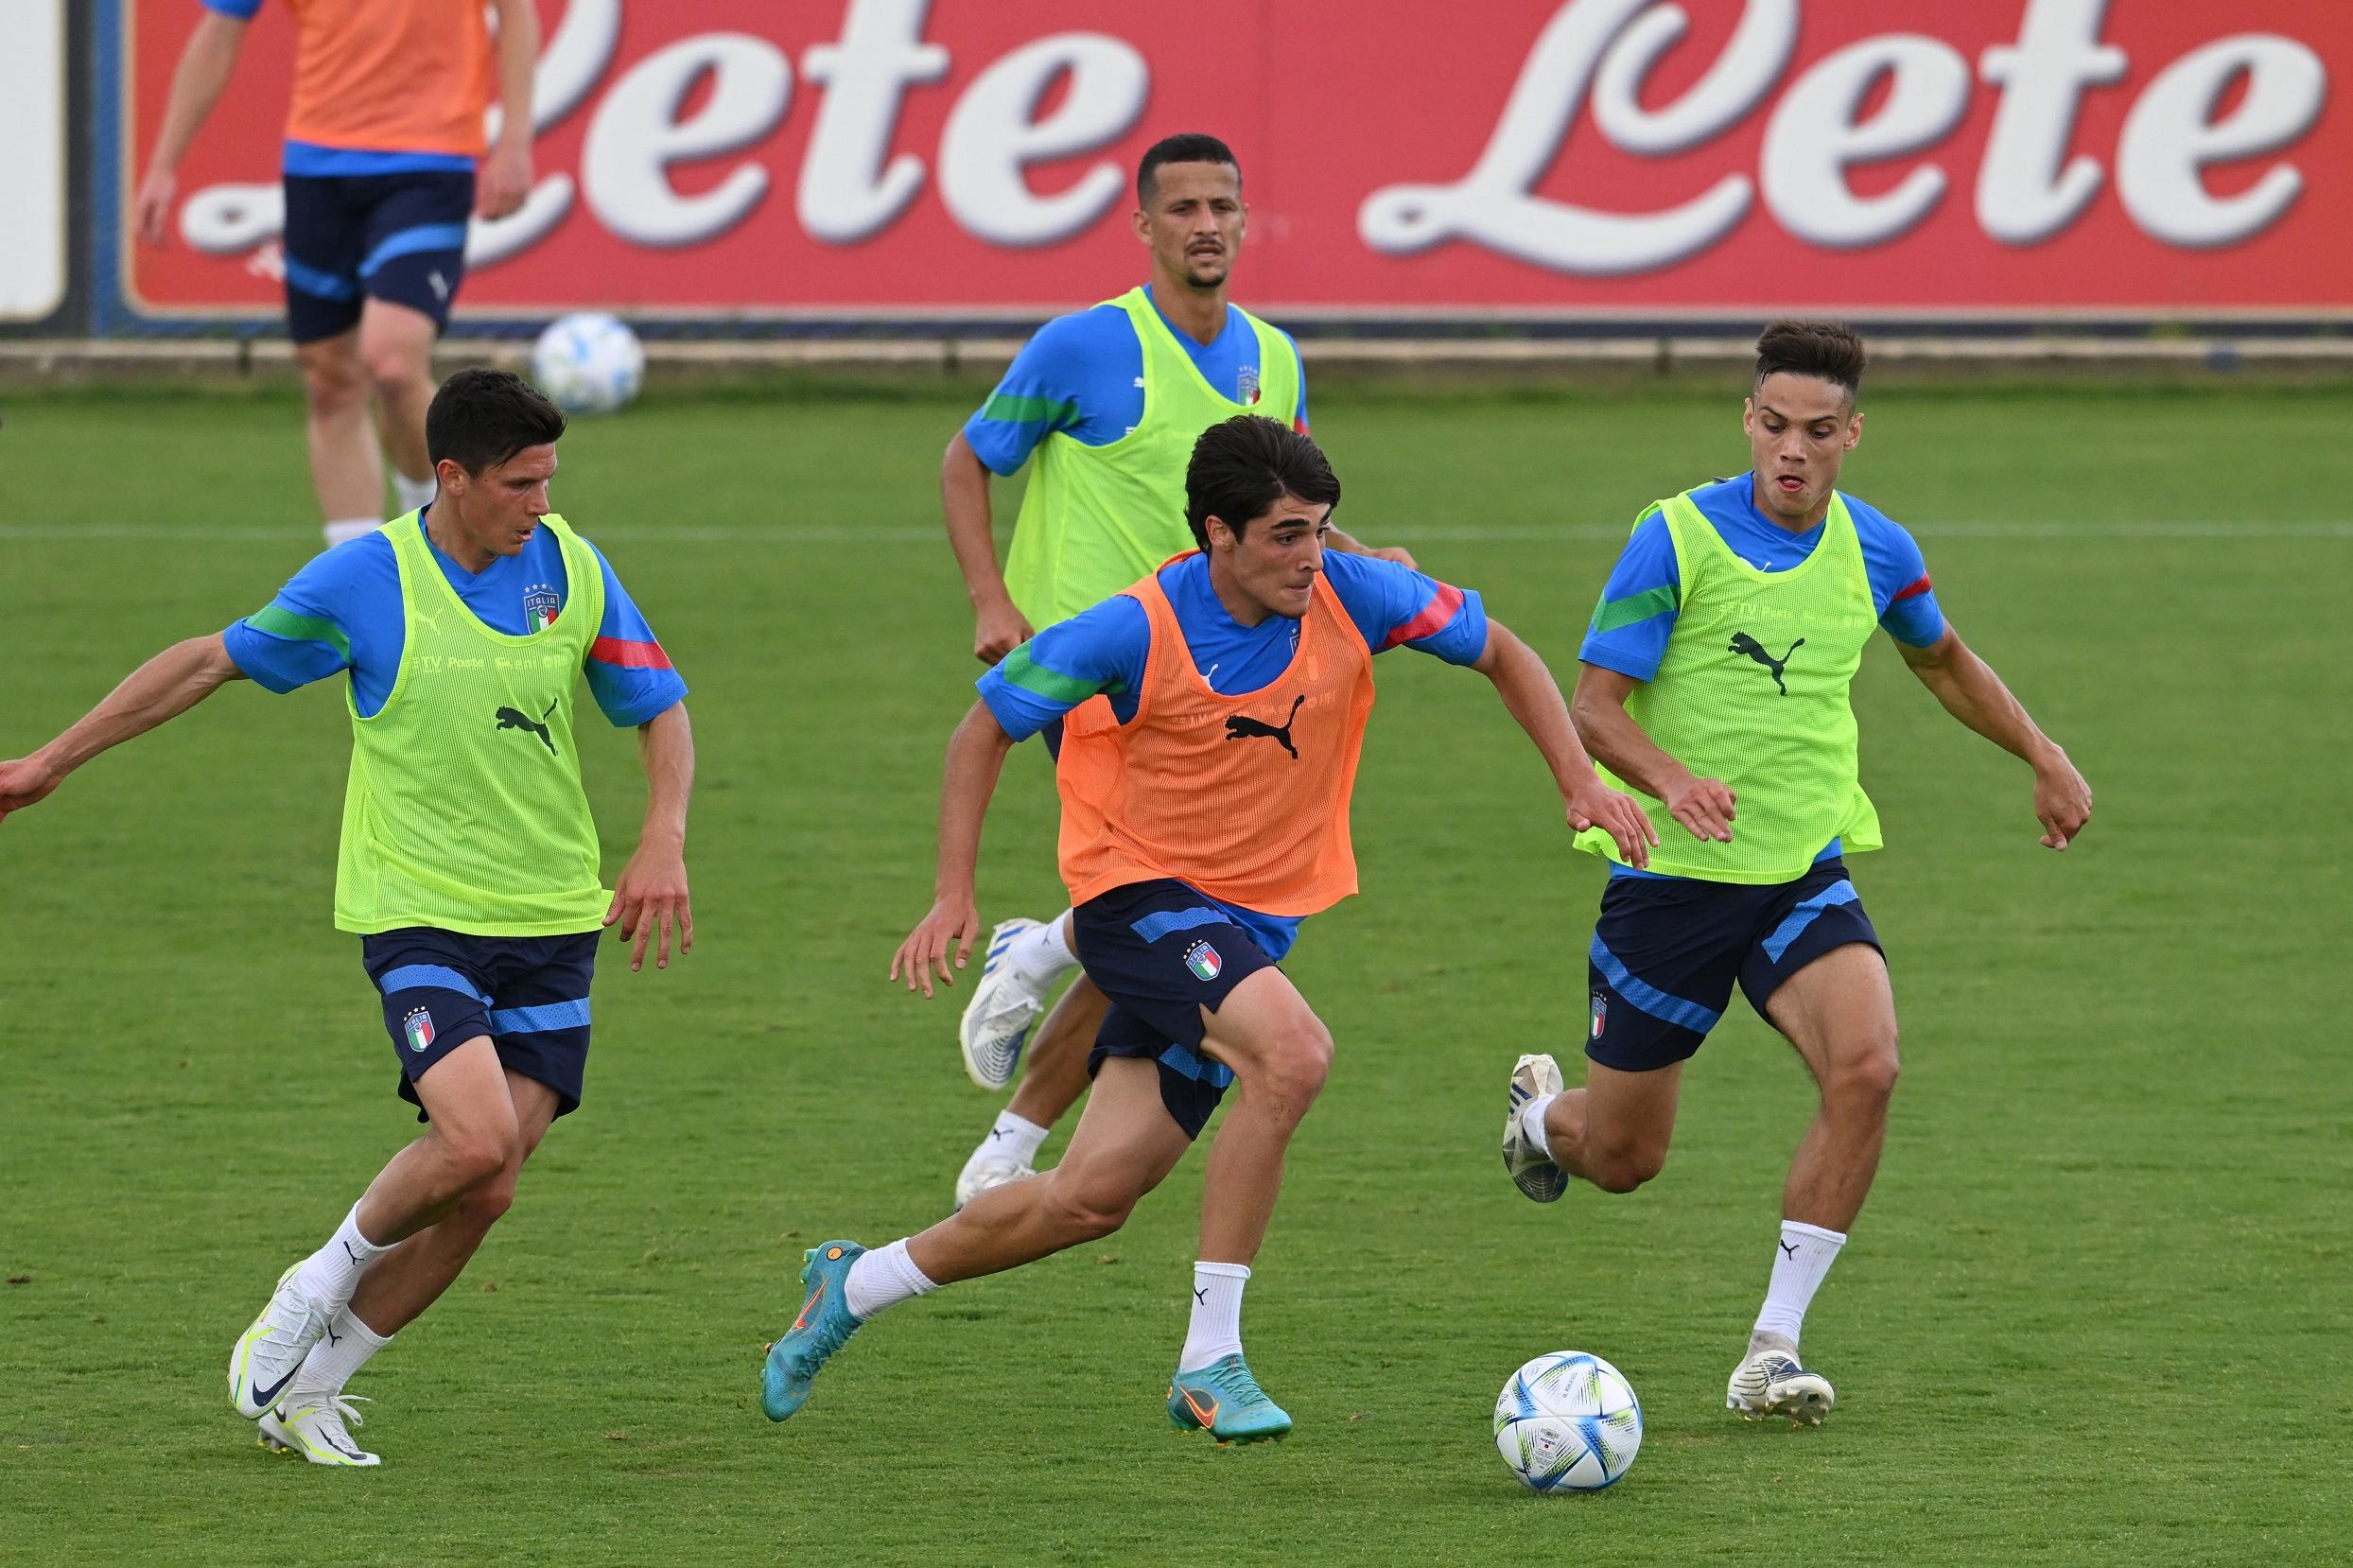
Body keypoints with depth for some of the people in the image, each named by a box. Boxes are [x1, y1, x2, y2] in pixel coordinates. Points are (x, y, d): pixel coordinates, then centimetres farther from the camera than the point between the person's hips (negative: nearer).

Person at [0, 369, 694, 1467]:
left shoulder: (571, 571, 1)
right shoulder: (366, 578, -8)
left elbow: (662, 712, 10)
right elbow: (212, 662, 4)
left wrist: (662, 846, -9)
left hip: (551, 923, 4)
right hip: (416, 913, -4)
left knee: (485, 1191, -5)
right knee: (475, 1141, -24)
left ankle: (306, 1384, 12)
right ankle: (327, 1280, 6)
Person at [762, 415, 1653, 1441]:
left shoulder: (1354, 598, -11)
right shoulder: (1134, 633, -19)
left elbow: (1502, 654, 6)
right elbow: (984, 731, -6)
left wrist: (1580, 782, -3)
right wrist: (954, 894, -12)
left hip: (1256, 921, 5)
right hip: (1138, 895, -5)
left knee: (1090, 1199, 3)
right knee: (1293, 1050, -32)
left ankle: (858, 1285, 26)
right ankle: (1210, 1359, -23)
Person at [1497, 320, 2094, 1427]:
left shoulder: (1873, 550, 1)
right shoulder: (1677, 537, -13)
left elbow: (1942, 661, 23)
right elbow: (1595, 703, -16)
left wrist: (2043, 758, 22)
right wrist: (1669, 781, -35)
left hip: (1805, 876, 3)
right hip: (1671, 877, -3)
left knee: (1866, 1068, -25)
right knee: (1622, 1159, 7)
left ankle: (1772, 1348, -16)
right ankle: (1542, 1111, 47)